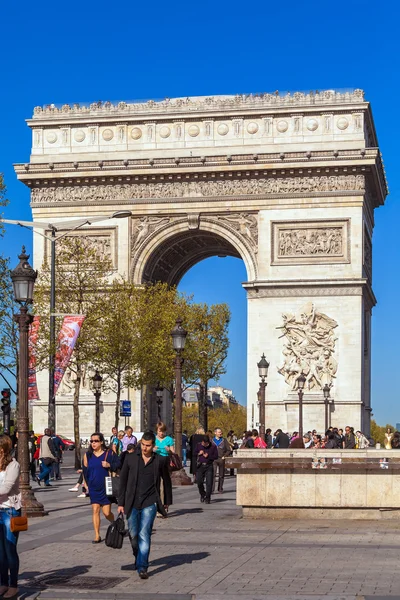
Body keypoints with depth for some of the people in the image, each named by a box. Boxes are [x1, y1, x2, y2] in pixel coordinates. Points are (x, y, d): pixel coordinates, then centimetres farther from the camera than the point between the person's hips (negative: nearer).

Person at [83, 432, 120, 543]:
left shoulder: (109, 453, -3)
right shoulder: (88, 455, 6)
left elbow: (118, 465, -1)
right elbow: (85, 471, 13)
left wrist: (109, 465, -19)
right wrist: (87, 484, 11)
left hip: (106, 487, -3)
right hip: (93, 488, 3)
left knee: (107, 513, -2)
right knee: (95, 510, -3)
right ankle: (97, 536, 2)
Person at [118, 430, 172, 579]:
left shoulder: (160, 460, 2)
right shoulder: (130, 458, 5)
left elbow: (166, 481, 15)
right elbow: (123, 480, 8)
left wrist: (167, 501, 20)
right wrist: (121, 503, 6)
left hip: (150, 503, -2)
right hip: (132, 503, 2)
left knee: (144, 534, -12)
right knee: (133, 534, 9)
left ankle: (142, 567, -11)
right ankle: (138, 558, 34)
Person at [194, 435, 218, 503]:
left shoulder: (213, 446, -2)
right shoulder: (198, 445, 5)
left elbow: (216, 456, -1)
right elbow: (194, 454, 13)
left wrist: (208, 456, -14)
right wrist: (198, 454, -7)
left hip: (209, 466, -2)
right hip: (200, 466, 2)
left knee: (209, 483, -5)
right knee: (199, 482, 0)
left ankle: (207, 498, 5)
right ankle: (202, 495, 25)